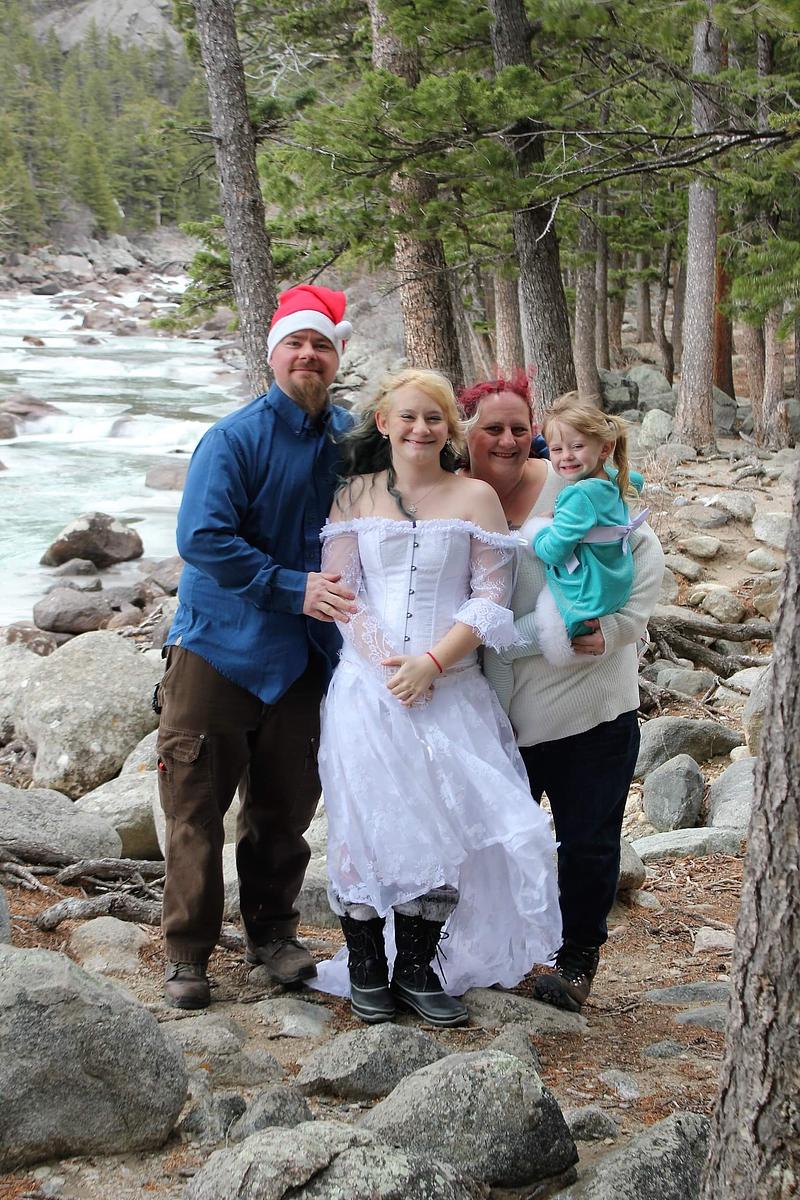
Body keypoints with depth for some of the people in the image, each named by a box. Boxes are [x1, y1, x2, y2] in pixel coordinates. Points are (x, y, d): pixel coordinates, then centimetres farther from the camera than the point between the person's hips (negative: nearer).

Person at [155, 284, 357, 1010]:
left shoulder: (349, 438, 5)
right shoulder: (235, 439, -12)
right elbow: (202, 538, -19)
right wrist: (293, 588, -23)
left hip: (302, 655, 5)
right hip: (219, 648, -4)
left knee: (286, 807, 12)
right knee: (198, 808, 0)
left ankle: (272, 933, 29)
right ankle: (187, 952, 12)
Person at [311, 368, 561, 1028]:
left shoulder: (475, 497, 4)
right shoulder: (355, 496, 8)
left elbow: (491, 596, -1)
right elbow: (339, 587, 3)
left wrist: (432, 661, -12)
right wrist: (384, 659, -11)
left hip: (451, 688, 0)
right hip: (367, 683, 0)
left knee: (440, 821, -3)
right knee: (366, 814, -1)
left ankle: (417, 967, 12)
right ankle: (365, 964, 14)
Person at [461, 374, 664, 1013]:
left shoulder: (571, 488, -9)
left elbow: (645, 552, -6)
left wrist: (616, 627, -16)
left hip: (590, 703, -3)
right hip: (503, 713, 3)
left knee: (588, 841, 6)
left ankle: (578, 959, 26)